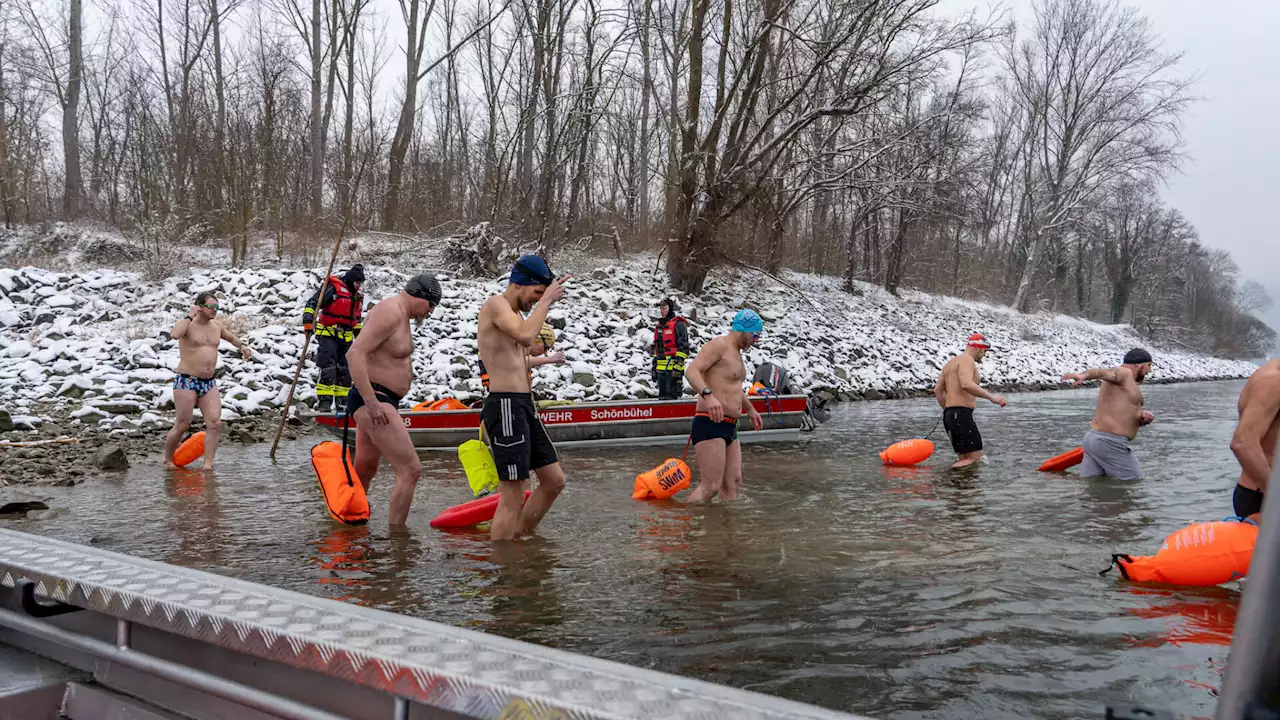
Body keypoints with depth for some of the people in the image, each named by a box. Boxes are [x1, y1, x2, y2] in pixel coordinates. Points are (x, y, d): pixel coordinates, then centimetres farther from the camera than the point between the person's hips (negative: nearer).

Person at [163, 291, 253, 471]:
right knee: (182, 425, -1)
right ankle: (168, 460, 20)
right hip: (186, 381, -5)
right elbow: (174, 334, -32)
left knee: (215, 423, -8)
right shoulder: (186, 323, -7)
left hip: (209, 383, 6)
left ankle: (208, 465, -5)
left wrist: (242, 345, 12)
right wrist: (189, 316, -20)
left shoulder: (217, 326, 11)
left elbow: (231, 337, 32)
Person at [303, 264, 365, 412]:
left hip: (346, 338, 7)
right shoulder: (333, 288, -11)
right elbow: (313, 303, -17)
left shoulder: (357, 294, 14)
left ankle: (342, 400, 19)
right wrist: (308, 322, -28)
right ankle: (324, 401, -13)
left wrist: (360, 336, 26)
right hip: (328, 335, -7)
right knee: (328, 368, -15)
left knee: (345, 371, 10)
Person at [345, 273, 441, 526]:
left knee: (365, 471, 23)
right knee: (410, 471, -14)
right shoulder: (390, 312, -16)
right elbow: (354, 354, -25)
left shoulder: (400, 315, 17)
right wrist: (372, 403, -28)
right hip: (374, 401, -11)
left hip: (376, 401, 11)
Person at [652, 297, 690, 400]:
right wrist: (654, 365, 21)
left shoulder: (678, 324, -7)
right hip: (661, 368, 9)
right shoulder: (660, 325, 19)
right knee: (662, 397, 14)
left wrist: (678, 365, -20)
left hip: (673, 368, -9)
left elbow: (684, 346, -14)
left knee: (672, 397, -11)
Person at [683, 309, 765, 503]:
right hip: (710, 424, -10)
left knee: (733, 484, 9)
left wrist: (751, 409, 46)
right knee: (711, 486, -15)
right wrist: (708, 395, -39)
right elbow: (692, 370, -25)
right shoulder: (719, 345, -10)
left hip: (729, 427, 11)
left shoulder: (736, 352, 22)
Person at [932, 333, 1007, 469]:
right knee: (976, 458, -13)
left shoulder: (951, 362, 23)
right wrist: (991, 397, -23)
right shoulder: (967, 360, -7)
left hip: (950, 415, 10)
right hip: (962, 414, -10)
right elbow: (966, 384, -26)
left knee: (965, 459, 12)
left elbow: (938, 390, 23)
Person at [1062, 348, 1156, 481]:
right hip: (1109, 443, -9)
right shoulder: (1123, 373, -5)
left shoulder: (1127, 385, 24)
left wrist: (1144, 418, 0)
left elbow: (1131, 419, 23)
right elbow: (1102, 372, -27)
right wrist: (1084, 375, -49)